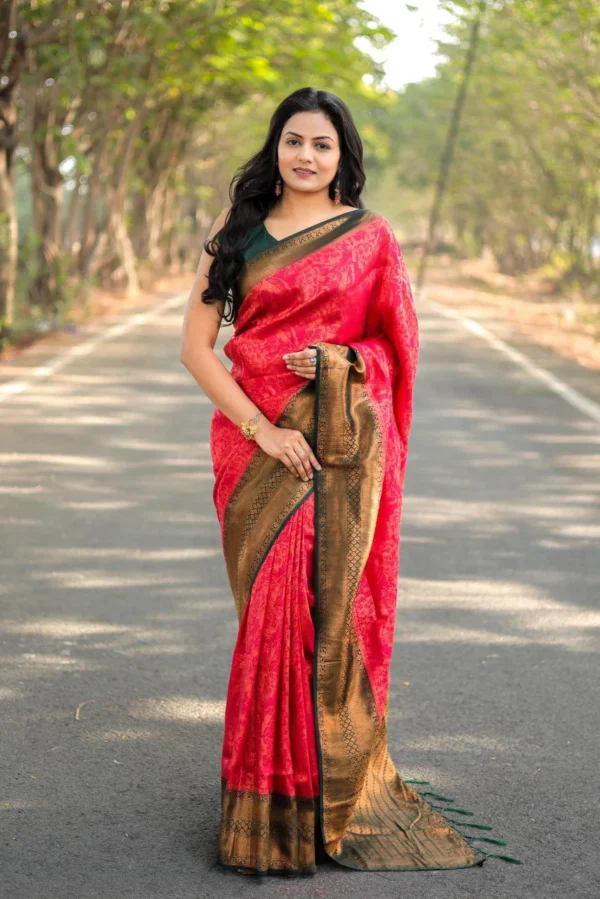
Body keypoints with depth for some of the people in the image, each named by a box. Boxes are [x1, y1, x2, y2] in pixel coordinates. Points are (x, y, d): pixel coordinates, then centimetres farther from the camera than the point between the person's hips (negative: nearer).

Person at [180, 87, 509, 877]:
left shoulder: (369, 237, 5)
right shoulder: (236, 233, 8)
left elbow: (399, 343, 10)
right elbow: (197, 345, 2)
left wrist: (344, 359, -12)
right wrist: (261, 429, -9)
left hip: (339, 444, -2)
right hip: (254, 440, 2)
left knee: (320, 605, -5)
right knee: (268, 606, 2)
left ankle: (313, 806, 8)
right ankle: (275, 787, 13)